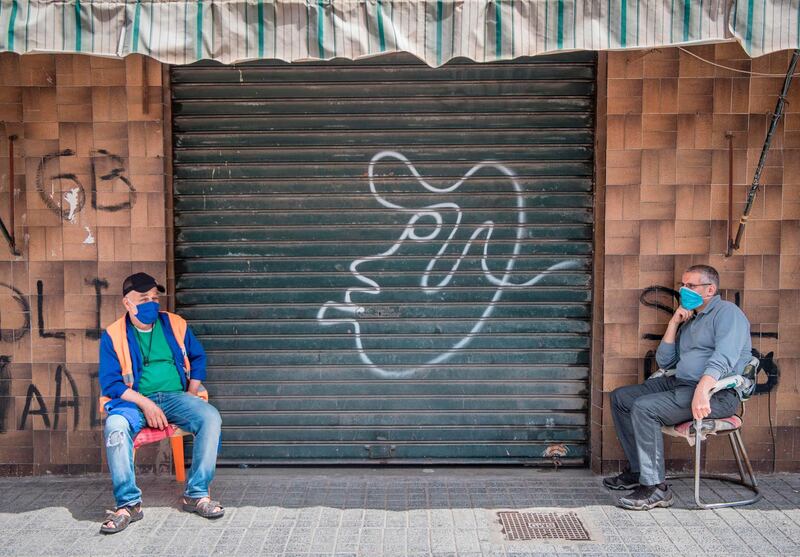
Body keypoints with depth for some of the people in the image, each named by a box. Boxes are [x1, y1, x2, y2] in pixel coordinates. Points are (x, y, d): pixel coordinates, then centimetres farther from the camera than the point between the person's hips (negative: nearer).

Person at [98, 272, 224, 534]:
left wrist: (191, 396, 4)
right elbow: (110, 383, -2)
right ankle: (128, 503, -24)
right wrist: (144, 404, -15)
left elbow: (198, 357, 19)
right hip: (134, 400, -2)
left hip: (175, 397, 2)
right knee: (115, 427, -35)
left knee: (211, 417, -27)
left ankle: (196, 494, -17)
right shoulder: (113, 335, 2)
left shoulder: (175, 325, 10)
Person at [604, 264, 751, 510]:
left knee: (644, 408, -28)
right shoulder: (689, 320, 23)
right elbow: (664, 361, 18)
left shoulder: (727, 312, -5)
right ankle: (638, 470, 10)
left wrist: (702, 391, -38)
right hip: (679, 384, 10)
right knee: (620, 397, 6)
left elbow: (724, 358, -23)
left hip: (716, 393, -10)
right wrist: (674, 323, 8)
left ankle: (656, 488, -21)